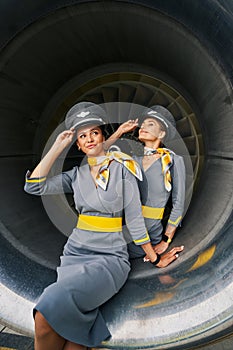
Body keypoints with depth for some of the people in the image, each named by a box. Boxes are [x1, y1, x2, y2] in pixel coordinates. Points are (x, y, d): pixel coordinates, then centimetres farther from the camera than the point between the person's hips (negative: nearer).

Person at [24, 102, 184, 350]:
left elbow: (134, 219, 1)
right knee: (72, 324, -19)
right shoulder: (76, 175, 10)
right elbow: (34, 186, -2)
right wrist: (57, 147, 1)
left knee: (48, 312, -25)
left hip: (110, 257, -3)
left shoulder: (122, 168, -1)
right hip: (75, 253, 4)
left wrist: (155, 259, 4)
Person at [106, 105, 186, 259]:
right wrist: (119, 132, 7)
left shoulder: (174, 161, -4)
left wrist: (166, 241, -6)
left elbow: (178, 205, -4)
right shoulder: (134, 160, 7)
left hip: (149, 233, -4)